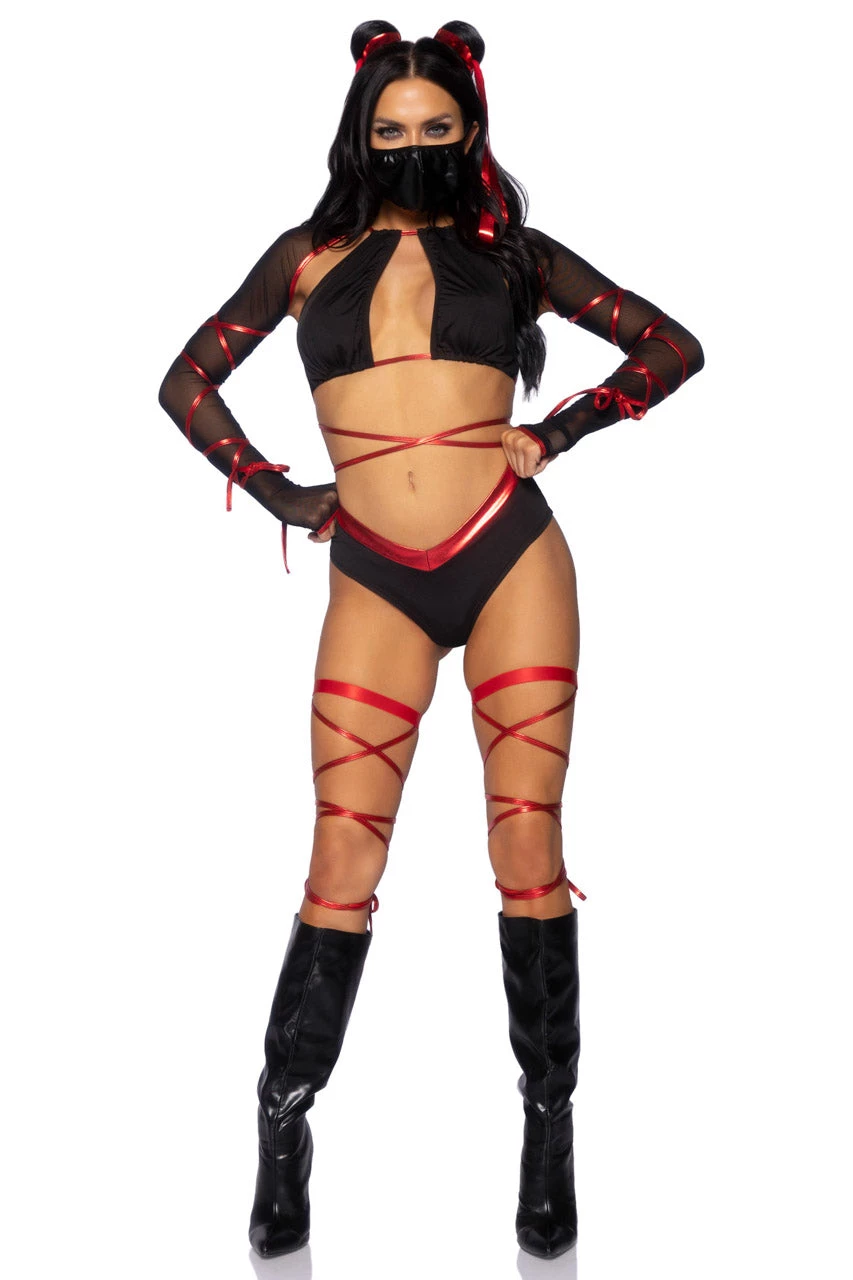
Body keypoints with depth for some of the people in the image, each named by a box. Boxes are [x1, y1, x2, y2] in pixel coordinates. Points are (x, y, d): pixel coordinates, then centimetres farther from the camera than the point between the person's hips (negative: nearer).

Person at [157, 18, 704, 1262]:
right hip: (375, 583, 0)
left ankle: (550, 1124, 16)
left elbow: (672, 346, 12)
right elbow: (188, 383, 16)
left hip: (511, 559, 0)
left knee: (528, 847, 1)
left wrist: (555, 434, 3)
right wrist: (283, 496, 8)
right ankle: (284, 1123, 15)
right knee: (343, 860, -1)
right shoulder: (310, 256, 12)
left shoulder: (510, 249, 11)